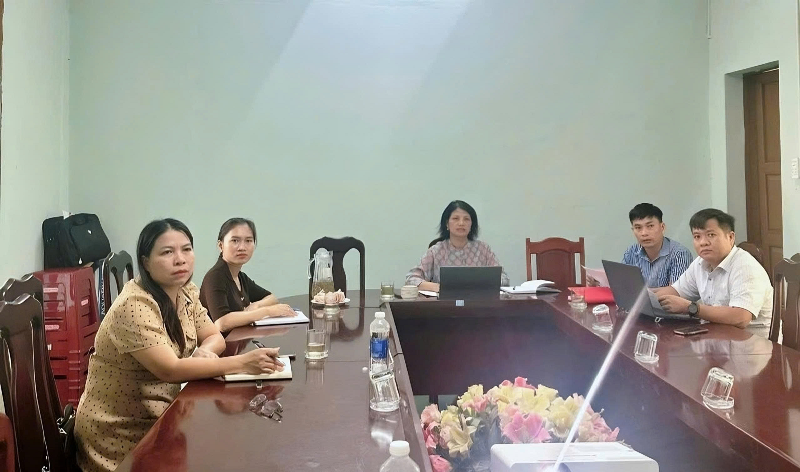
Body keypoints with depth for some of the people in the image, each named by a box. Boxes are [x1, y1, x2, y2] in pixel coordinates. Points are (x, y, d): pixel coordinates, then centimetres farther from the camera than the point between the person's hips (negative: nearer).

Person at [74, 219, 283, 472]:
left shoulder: (186, 293, 0)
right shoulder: (135, 306, -24)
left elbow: (215, 337, 6)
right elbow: (169, 370, -29)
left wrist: (204, 351, -17)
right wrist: (241, 362, -34)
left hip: (159, 415, 7)